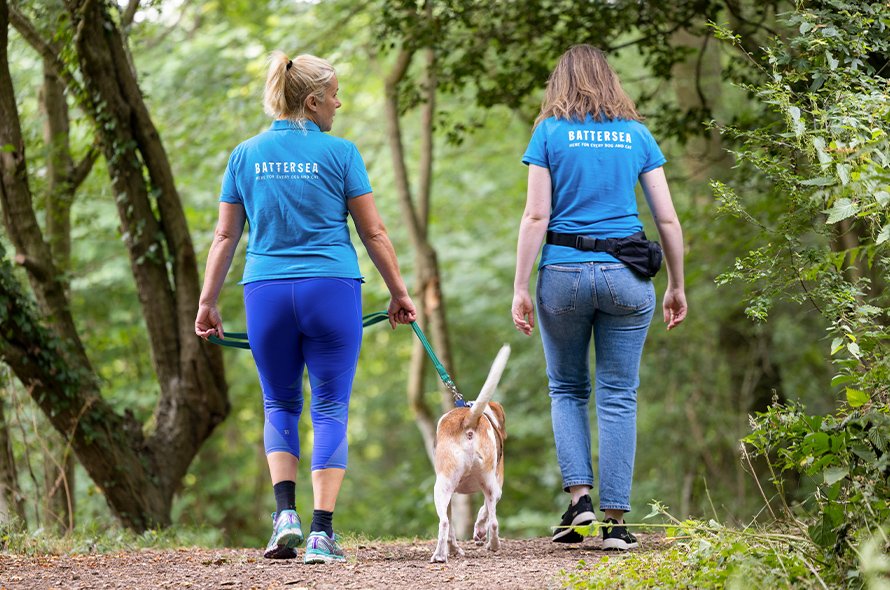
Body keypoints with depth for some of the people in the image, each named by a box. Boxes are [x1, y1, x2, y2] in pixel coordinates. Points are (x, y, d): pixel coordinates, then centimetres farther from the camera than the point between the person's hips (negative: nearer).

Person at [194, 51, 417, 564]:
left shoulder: (246, 155, 6)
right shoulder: (339, 153, -2)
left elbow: (226, 237, 8)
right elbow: (373, 232, 1)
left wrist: (208, 302, 15)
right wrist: (399, 292, 10)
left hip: (266, 291, 3)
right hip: (332, 290, -2)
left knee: (280, 406, 17)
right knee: (331, 409, 4)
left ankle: (285, 513, -1)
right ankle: (322, 533, -3)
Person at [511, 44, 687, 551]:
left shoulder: (551, 133, 2)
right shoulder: (638, 135, 8)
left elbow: (536, 216, -4)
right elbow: (668, 219, 6)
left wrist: (521, 289, -2)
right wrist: (677, 286, 15)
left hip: (564, 274, -1)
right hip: (625, 276, 1)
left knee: (568, 389, 16)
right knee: (618, 396, 6)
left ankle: (580, 495, 0)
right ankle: (616, 519, 3)